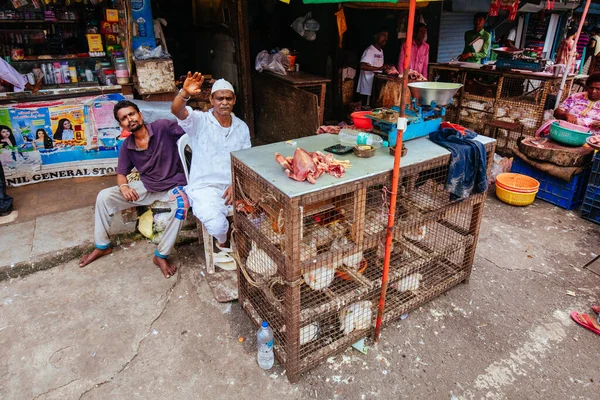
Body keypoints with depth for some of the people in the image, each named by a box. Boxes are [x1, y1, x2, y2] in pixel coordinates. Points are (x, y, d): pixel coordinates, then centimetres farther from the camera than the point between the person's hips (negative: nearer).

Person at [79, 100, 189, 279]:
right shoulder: (127, 147, 2)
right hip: (146, 187, 5)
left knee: (181, 205, -39)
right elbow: (121, 173, 9)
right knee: (104, 196, -5)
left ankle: (161, 255, -21)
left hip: (173, 185, -5)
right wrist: (123, 186, -14)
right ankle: (102, 246, 14)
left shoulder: (162, 127, -14)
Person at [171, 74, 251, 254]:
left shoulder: (241, 127, 9)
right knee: (218, 226, -29)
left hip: (235, 186, 4)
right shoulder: (200, 121, -3)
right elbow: (176, 110, -24)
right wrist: (185, 93, -45)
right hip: (205, 187, -3)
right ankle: (224, 243, 12)